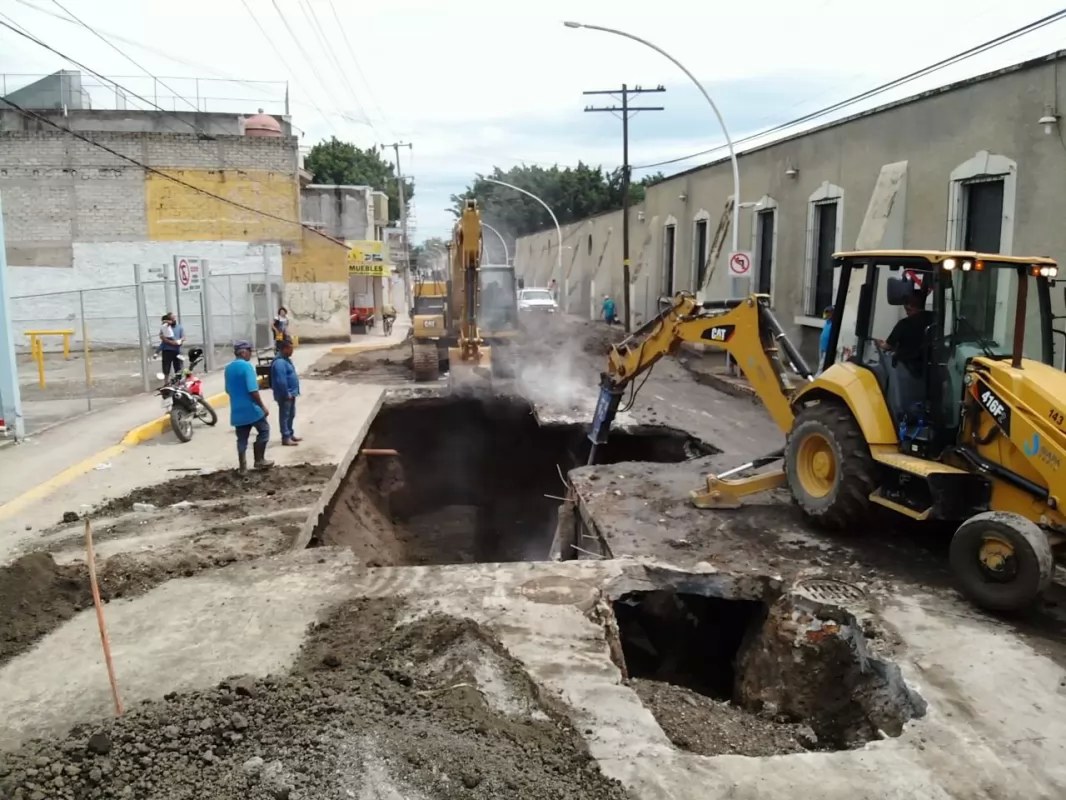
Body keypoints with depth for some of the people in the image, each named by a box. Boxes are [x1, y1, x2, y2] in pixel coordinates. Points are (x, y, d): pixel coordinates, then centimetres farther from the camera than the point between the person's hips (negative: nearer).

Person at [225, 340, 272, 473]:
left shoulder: (228, 368, 9)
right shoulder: (246, 366, -16)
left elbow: (228, 390, 18)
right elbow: (253, 390, -21)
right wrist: (263, 406, -15)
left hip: (237, 410, 7)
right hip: (251, 408, -7)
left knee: (242, 439, 11)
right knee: (263, 430, 11)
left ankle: (242, 466, 13)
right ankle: (259, 460, 12)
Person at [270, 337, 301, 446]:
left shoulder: (286, 359, 11)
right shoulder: (280, 362, -23)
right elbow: (281, 381, -26)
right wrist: (286, 394, -21)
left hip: (291, 393, 10)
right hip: (285, 395, -10)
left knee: (291, 415, 18)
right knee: (285, 416, -2)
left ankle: (290, 434, 29)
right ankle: (286, 438, 3)